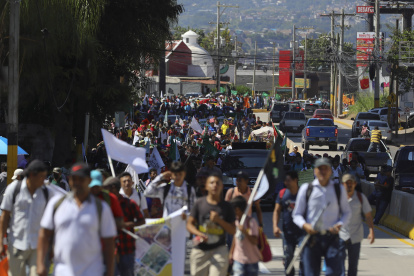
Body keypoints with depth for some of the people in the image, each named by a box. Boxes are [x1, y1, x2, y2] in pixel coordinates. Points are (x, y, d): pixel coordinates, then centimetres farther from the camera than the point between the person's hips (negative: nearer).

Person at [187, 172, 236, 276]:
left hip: (219, 250, -1)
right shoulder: (199, 203, 4)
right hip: (200, 250, 1)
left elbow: (233, 230, 5)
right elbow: (189, 224, 4)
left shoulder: (226, 206, 4)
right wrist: (199, 233, -17)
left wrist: (219, 220, -11)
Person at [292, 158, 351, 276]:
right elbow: (296, 214, 8)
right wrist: (305, 225, -13)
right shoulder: (306, 189, 6)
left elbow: (347, 212, 17)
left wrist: (340, 225, -5)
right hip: (312, 238, 0)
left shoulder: (339, 189, 10)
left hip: (331, 238, 0)